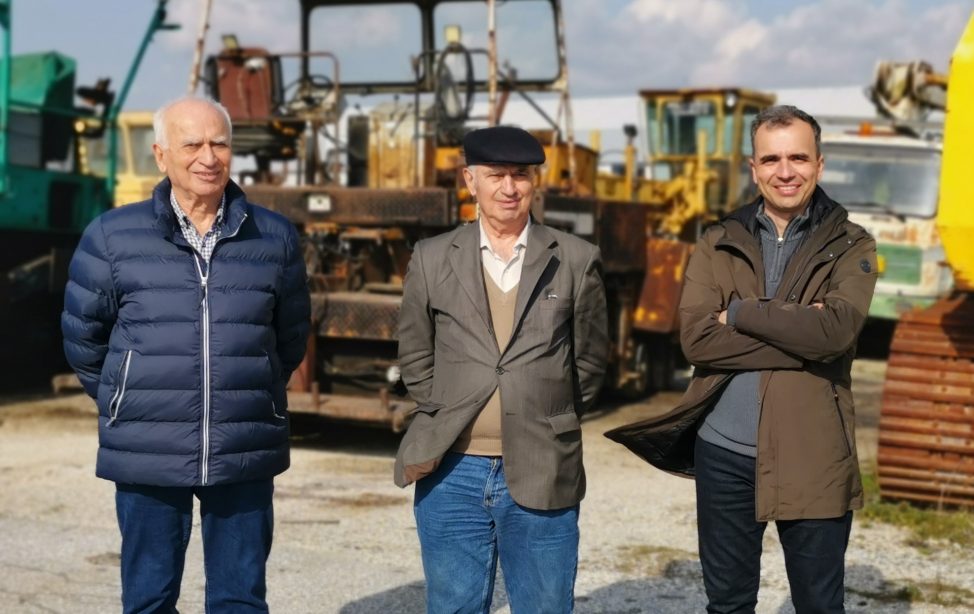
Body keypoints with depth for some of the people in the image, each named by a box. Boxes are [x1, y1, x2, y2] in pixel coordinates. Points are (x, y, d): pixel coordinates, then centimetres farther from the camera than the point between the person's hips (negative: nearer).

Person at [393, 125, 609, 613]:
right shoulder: (431, 259, 5)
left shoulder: (577, 261, 2)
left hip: (541, 478, -1)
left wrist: (551, 423, 7)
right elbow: (415, 358, 12)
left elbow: (590, 359, 9)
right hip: (451, 475, 1)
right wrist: (446, 418, 6)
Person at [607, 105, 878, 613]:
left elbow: (833, 332, -18)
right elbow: (697, 339, -10)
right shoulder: (717, 246, 5)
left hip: (812, 456, -2)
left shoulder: (851, 247, 0)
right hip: (723, 450, 2)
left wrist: (739, 313, -10)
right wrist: (795, 335, -16)